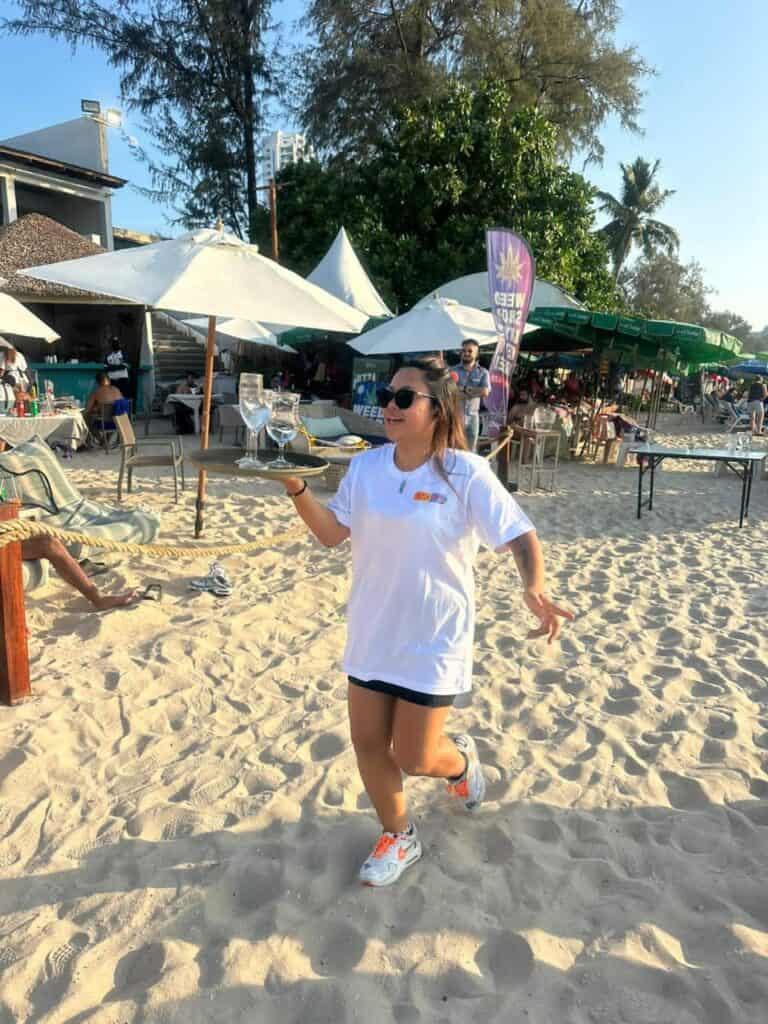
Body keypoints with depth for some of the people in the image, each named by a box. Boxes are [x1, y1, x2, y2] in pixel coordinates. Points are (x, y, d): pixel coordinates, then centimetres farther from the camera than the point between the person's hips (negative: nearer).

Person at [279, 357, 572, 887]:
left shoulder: (466, 473, -15)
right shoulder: (366, 466, -1)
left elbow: (521, 536, -14)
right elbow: (331, 532, 2)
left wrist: (535, 588, -33)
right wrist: (295, 486, -12)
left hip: (434, 640, -5)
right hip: (372, 632, 5)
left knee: (412, 757, 4)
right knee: (368, 743, 11)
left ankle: (461, 761, 42)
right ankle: (398, 837, 38)